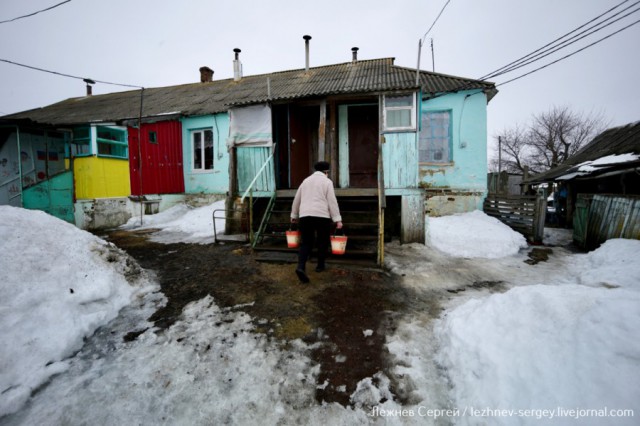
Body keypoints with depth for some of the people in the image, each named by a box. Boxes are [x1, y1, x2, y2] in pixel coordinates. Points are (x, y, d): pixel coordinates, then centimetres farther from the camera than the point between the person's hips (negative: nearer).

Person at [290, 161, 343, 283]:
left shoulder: (306, 180, 18)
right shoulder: (327, 181, 3)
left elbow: (296, 200, 20)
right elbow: (332, 202, -6)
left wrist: (294, 215, 29)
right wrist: (338, 219, -5)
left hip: (305, 216, 4)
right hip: (322, 216, -3)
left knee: (306, 242, 5)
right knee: (322, 241, 15)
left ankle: (301, 267, -13)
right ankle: (320, 266, 23)